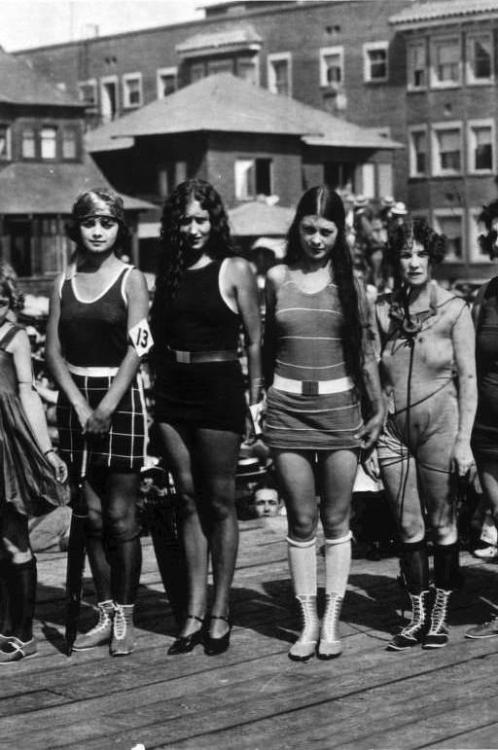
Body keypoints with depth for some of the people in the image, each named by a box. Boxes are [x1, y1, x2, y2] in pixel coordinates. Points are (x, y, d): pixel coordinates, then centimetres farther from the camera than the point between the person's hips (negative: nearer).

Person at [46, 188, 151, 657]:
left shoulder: (131, 280, -1)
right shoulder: (64, 282, 9)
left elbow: (135, 350, -9)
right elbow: (54, 350, 4)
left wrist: (106, 407, -17)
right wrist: (80, 405, -9)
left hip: (121, 398, -4)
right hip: (76, 400, 4)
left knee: (120, 516, -2)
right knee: (92, 516, 7)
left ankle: (124, 617, 6)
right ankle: (105, 614, 15)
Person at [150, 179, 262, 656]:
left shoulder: (235, 270, -3)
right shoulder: (167, 271, 10)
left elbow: (254, 340, -3)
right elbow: (155, 336, 13)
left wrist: (254, 395, -7)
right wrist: (154, 383, 4)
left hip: (218, 387, -5)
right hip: (172, 389, 5)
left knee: (219, 503, 2)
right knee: (188, 500, 7)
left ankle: (219, 615, 9)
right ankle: (195, 612, 12)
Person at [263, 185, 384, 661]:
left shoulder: (348, 282, 4)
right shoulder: (277, 279, 6)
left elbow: (365, 351, 8)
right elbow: (267, 347, 13)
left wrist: (378, 409, 7)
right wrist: (262, 401, 9)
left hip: (339, 408, 0)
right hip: (288, 409, 0)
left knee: (336, 521, 4)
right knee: (301, 522, 2)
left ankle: (331, 623, 12)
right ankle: (308, 622, 11)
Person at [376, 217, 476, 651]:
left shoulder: (453, 310, -4)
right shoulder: (383, 310, 4)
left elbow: (467, 379, -4)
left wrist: (464, 440, -9)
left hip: (439, 426, -3)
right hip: (394, 431, 3)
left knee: (443, 526, 5)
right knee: (409, 530, 7)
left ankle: (439, 615, 20)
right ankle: (417, 617, 19)